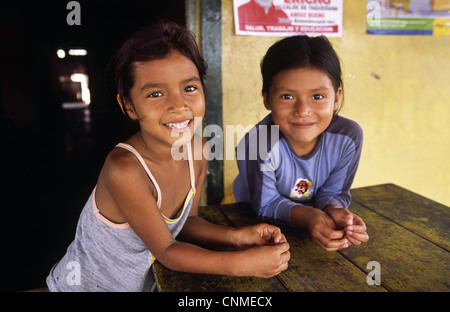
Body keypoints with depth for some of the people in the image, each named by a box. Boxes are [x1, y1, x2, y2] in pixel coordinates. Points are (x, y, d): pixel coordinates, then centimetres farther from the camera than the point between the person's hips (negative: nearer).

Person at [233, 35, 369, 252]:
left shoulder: (349, 136, -21)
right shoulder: (257, 144, -33)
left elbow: (333, 192, -7)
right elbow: (266, 205, -20)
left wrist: (334, 210, -30)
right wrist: (307, 216, -38)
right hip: (255, 223, -3)